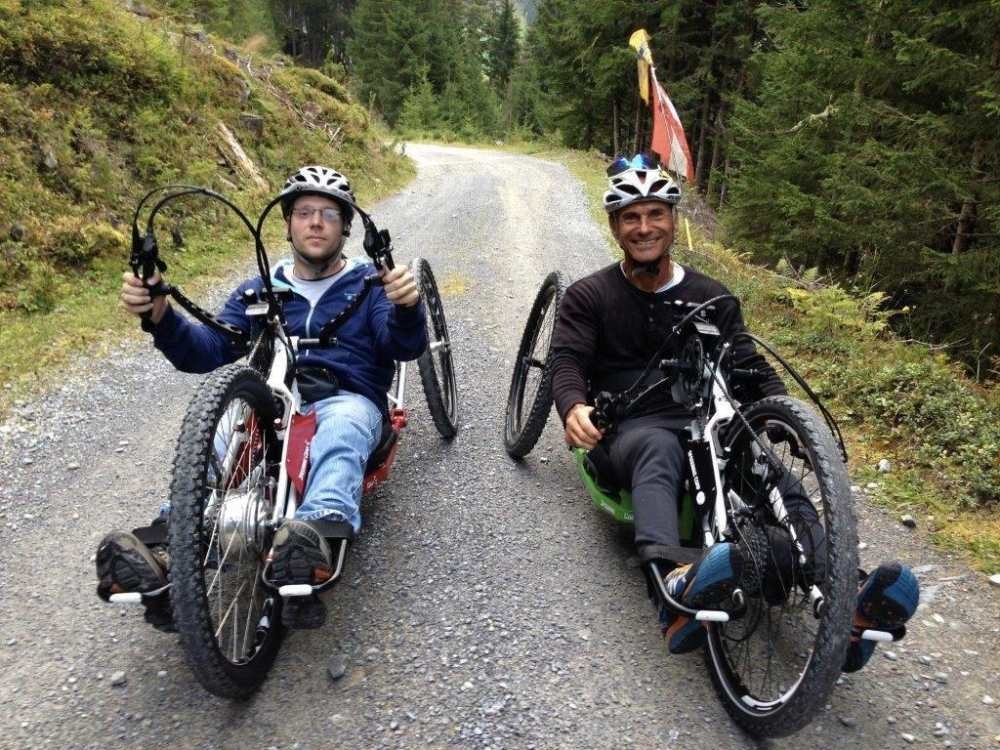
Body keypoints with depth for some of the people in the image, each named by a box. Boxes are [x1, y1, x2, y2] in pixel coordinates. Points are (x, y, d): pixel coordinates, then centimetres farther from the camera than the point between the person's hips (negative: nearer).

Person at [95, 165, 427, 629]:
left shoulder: (368, 283, 16)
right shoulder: (260, 290, 24)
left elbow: (405, 347, -3)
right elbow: (207, 351, 10)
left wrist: (406, 307, -27)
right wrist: (159, 316, -11)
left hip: (346, 398, -2)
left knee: (340, 428, -39)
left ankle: (317, 537, -63)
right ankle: (168, 544, -51)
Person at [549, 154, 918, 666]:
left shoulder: (710, 296, 17)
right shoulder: (588, 296, 10)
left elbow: (750, 366, 9)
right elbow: (567, 360, -4)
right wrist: (574, 408, -28)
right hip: (629, 428, -2)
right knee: (659, 449, -39)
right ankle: (676, 582, -66)